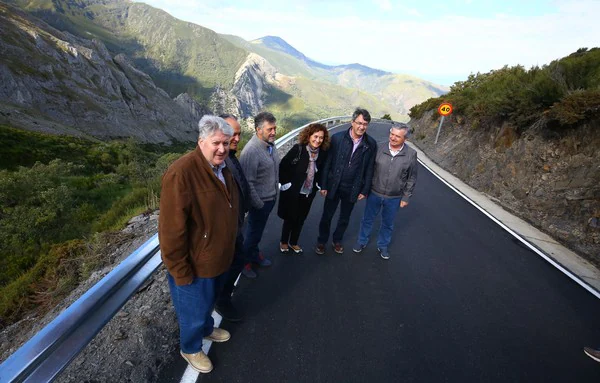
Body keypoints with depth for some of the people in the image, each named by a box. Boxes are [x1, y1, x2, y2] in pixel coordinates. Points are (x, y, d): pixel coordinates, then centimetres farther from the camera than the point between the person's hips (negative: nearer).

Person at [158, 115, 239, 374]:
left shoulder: (222, 168, 0)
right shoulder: (181, 173, -29)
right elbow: (172, 230, -26)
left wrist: (228, 249, 16)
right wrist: (181, 272, -20)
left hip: (217, 258, 8)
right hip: (195, 264, -7)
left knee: (208, 302, 32)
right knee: (194, 312, 18)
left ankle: (207, 328, 60)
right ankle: (190, 349, 48)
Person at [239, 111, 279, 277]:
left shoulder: (270, 144, -1)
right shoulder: (251, 150, -27)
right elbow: (247, 182, -25)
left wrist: (275, 193, 14)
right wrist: (258, 204, -18)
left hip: (271, 198, 7)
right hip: (260, 201, -7)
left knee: (258, 230, 25)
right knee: (253, 232, 12)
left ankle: (254, 254, 47)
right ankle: (245, 261, 36)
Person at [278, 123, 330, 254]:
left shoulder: (322, 153, -5)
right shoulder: (298, 148, -19)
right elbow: (282, 166, -15)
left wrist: (318, 184, 5)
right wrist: (285, 183, -15)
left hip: (309, 193, 4)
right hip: (292, 191, -4)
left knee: (300, 219, 18)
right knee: (289, 218, 12)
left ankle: (293, 242, 40)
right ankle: (284, 242, 36)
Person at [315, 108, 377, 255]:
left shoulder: (371, 144, -7)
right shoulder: (337, 138, -12)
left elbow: (369, 169, 0)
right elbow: (327, 163, -7)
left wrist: (365, 190, 0)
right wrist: (323, 185, -6)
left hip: (352, 189, 2)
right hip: (334, 186, -1)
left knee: (345, 218, 19)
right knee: (327, 216, 14)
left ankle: (337, 240, 43)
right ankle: (321, 241, 36)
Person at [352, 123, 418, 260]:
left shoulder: (411, 154, -11)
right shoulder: (380, 148, -11)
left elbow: (411, 178, -2)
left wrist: (406, 197, -1)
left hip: (394, 198, 0)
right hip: (374, 193, 0)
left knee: (387, 224, 19)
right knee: (367, 219, 17)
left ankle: (383, 246, 41)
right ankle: (362, 241, 40)